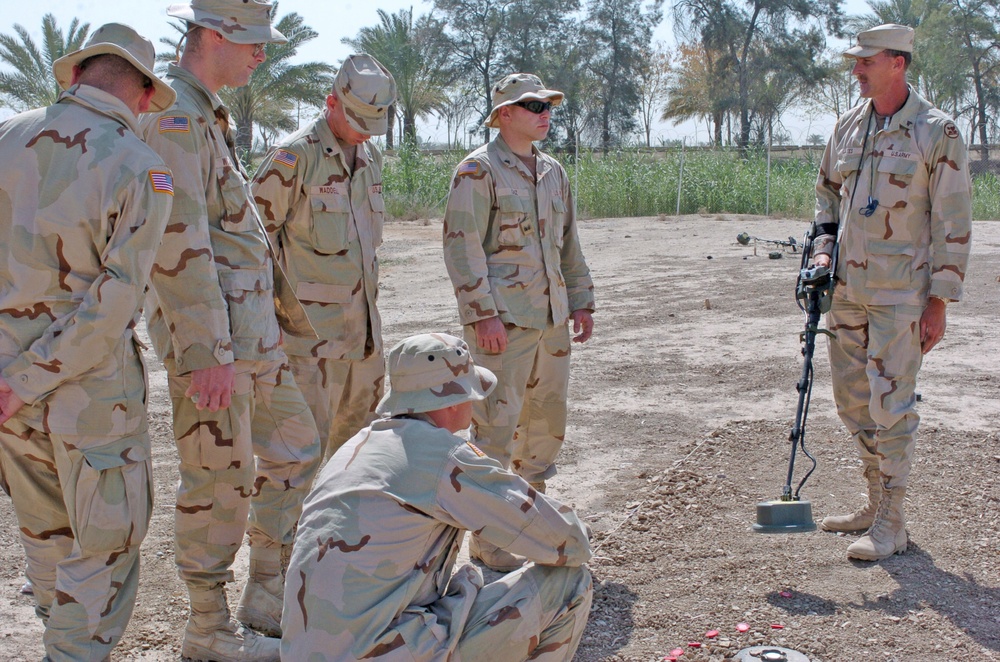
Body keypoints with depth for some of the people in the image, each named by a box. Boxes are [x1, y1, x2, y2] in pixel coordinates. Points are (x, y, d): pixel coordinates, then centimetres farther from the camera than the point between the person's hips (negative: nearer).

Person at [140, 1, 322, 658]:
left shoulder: (211, 116, 18)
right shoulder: (173, 117, -15)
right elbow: (179, 243, -23)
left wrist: (289, 312, 26)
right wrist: (205, 355, -26)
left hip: (252, 334, 10)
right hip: (209, 339, -10)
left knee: (296, 450, 16)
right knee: (221, 481, -1)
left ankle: (268, 600, 26)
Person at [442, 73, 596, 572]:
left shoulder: (553, 172, 16)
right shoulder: (479, 170, -7)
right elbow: (462, 245, -13)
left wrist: (582, 301, 17)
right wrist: (483, 314, -19)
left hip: (552, 318, 8)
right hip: (502, 320, -8)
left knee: (548, 419, 14)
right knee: (496, 425, -5)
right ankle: (488, 540, 4)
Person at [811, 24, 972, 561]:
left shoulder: (937, 133, -8)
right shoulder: (847, 127, 9)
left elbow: (953, 223, -7)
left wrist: (939, 301, -10)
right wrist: (823, 248, 5)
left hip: (900, 291, -6)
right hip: (846, 287, 6)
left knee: (891, 402, -5)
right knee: (852, 399, 12)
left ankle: (891, 525, 5)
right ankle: (877, 502, 28)